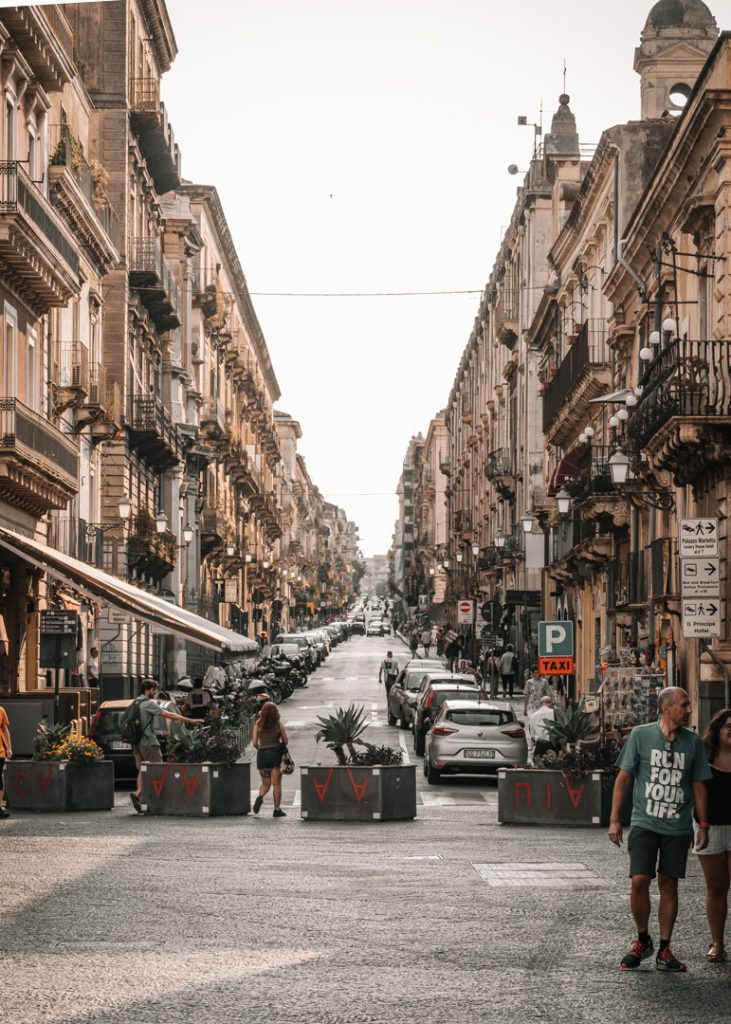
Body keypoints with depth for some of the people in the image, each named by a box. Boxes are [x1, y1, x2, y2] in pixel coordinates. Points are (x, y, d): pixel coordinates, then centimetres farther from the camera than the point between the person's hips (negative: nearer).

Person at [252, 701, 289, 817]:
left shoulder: (258, 724, 0)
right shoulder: (278, 723, -4)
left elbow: (255, 743, -2)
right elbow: (285, 741, 1)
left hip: (262, 754, 2)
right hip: (276, 753, -2)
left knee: (265, 783, 15)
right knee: (276, 783, 5)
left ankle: (260, 796, -15)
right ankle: (277, 810, 6)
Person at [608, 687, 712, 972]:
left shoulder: (694, 742, 4)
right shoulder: (641, 735, -2)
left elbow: (698, 785, 11)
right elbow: (623, 778, 2)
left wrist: (703, 825, 8)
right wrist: (614, 820, -1)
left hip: (678, 828, 2)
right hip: (644, 823, -2)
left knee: (668, 885, 4)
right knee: (639, 882, -10)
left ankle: (664, 950, 14)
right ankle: (642, 941, 12)